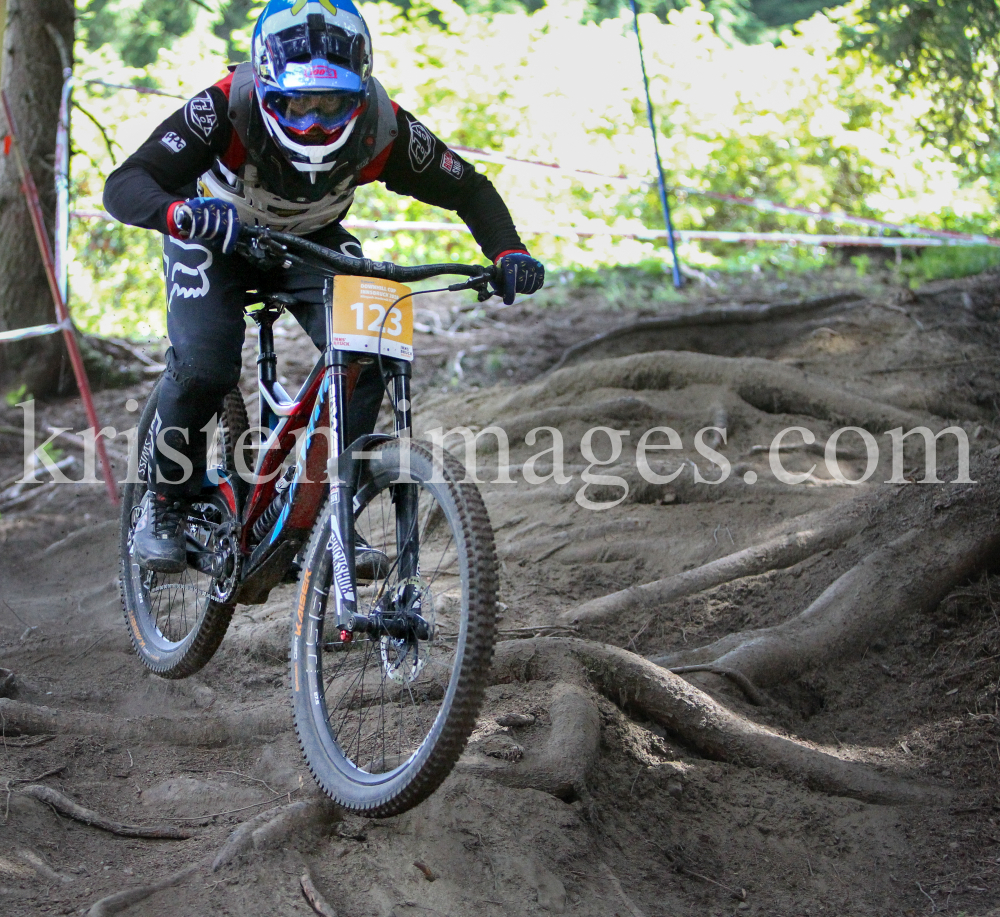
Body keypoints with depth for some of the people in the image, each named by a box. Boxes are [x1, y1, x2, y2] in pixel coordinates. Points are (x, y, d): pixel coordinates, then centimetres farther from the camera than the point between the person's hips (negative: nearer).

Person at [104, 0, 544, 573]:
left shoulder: (383, 129, -30)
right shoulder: (228, 108, -37)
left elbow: (470, 190, -14)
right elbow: (124, 185, -43)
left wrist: (508, 253, -34)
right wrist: (179, 214, -65)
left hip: (312, 241, 2)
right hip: (216, 233, -2)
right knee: (203, 366, -24)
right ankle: (166, 504, 2)